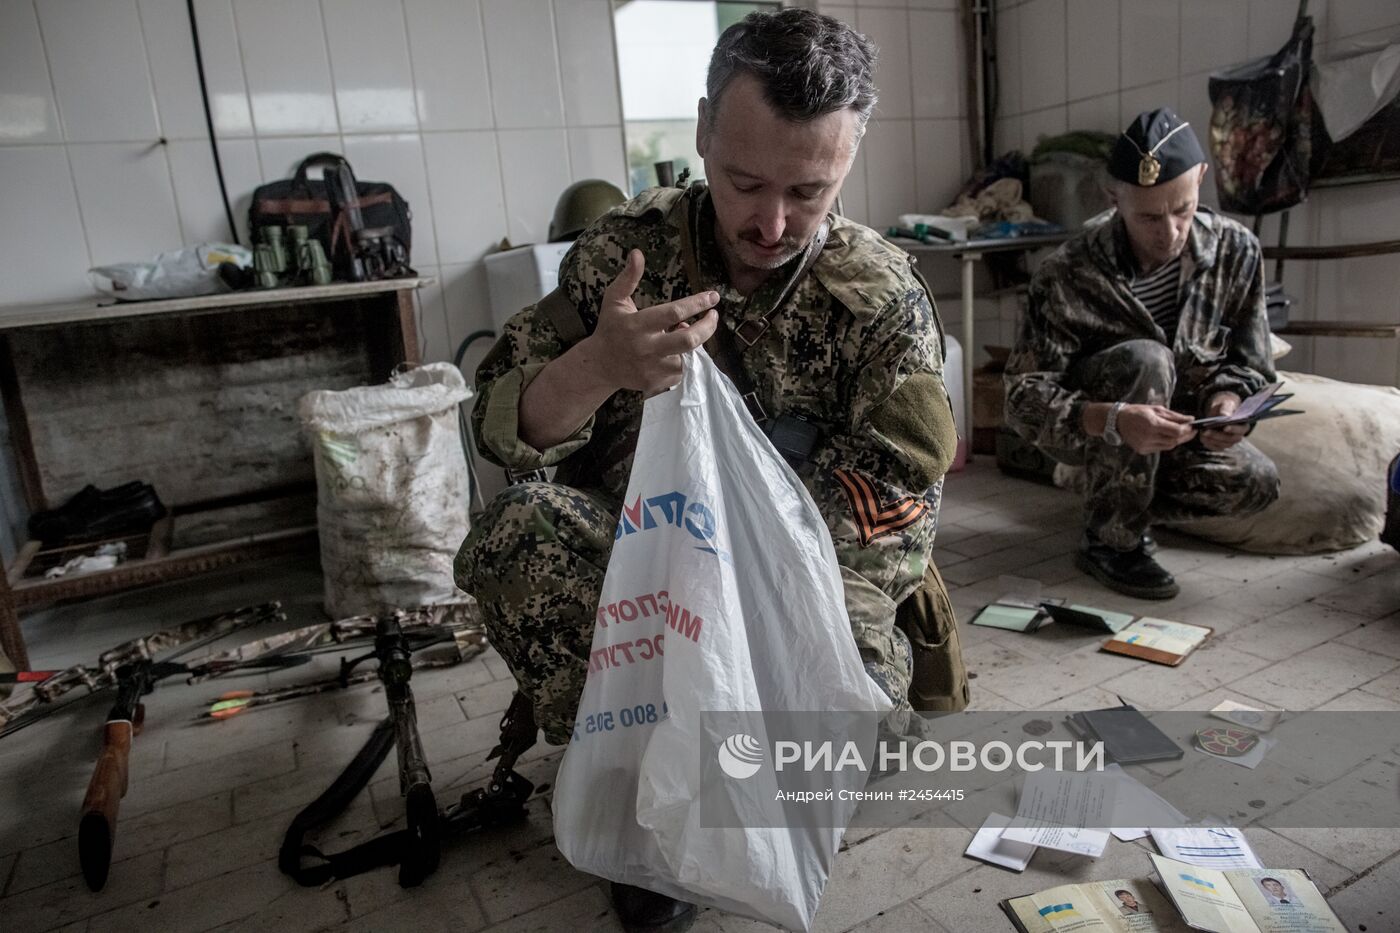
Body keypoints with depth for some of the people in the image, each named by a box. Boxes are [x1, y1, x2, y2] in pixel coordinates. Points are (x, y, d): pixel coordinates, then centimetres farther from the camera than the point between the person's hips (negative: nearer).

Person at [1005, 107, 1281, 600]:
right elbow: (1023, 398, -27)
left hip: (1170, 428, 4)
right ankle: (1112, 540, -19)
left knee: (1255, 482, -23)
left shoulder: (1236, 250, -12)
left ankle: (1116, 493, 6)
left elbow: (1249, 363, -3)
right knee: (1145, 360, -34)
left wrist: (1226, 403, -27)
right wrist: (1114, 421, -44)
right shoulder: (1067, 274, -25)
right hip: (1091, 429, -4)